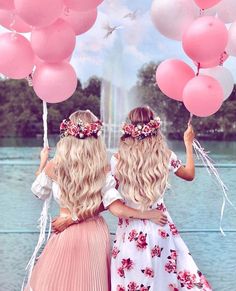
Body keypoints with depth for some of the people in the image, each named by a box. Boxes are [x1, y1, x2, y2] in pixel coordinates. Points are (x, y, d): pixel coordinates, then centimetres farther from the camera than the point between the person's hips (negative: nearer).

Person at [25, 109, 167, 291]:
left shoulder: (54, 167, -12)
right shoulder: (103, 170, -12)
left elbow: (38, 191, 7)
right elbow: (116, 207, -16)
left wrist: (43, 162, 21)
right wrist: (147, 215, -5)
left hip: (67, 235, -1)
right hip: (96, 234, 1)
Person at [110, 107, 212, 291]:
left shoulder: (118, 159, -12)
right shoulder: (165, 156, -7)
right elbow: (190, 174, 12)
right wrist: (188, 143, 22)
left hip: (131, 227, -1)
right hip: (160, 225, 1)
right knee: (166, 271, 19)